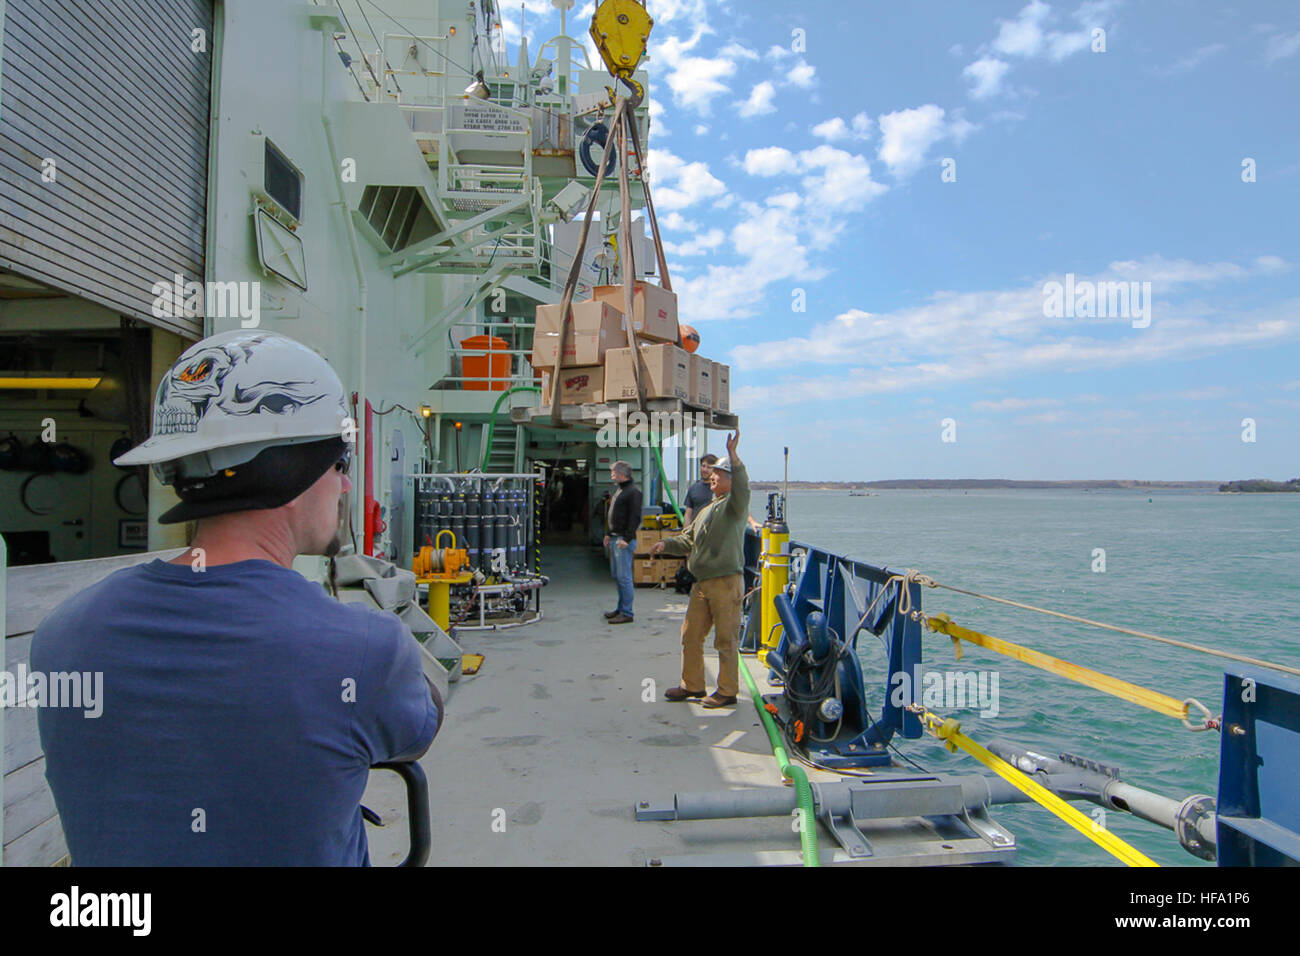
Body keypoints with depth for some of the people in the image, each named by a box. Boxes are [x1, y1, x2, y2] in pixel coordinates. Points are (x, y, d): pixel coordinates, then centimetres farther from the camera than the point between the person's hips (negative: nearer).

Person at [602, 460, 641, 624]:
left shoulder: (633, 491, -13)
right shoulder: (619, 490, 18)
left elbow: (635, 518, -19)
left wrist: (626, 538, -22)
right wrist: (609, 534, 21)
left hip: (624, 540, -10)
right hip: (615, 538, 10)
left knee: (624, 577, -8)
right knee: (617, 576, 15)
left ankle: (627, 613, -3)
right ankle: (621, 609, 24)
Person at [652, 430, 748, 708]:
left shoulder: (734, 504, -6)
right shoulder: (707, 509, 20)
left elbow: (741, 488, -30)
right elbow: (688, 539, 23)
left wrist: (733, 456, -41)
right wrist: (667, 544, 5)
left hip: (726, 582, -9)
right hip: (701, 583, 9)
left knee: (726, 640, 0)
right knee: (690, 635, 13)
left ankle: (727, 691, 13)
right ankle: (692, 685, 27)